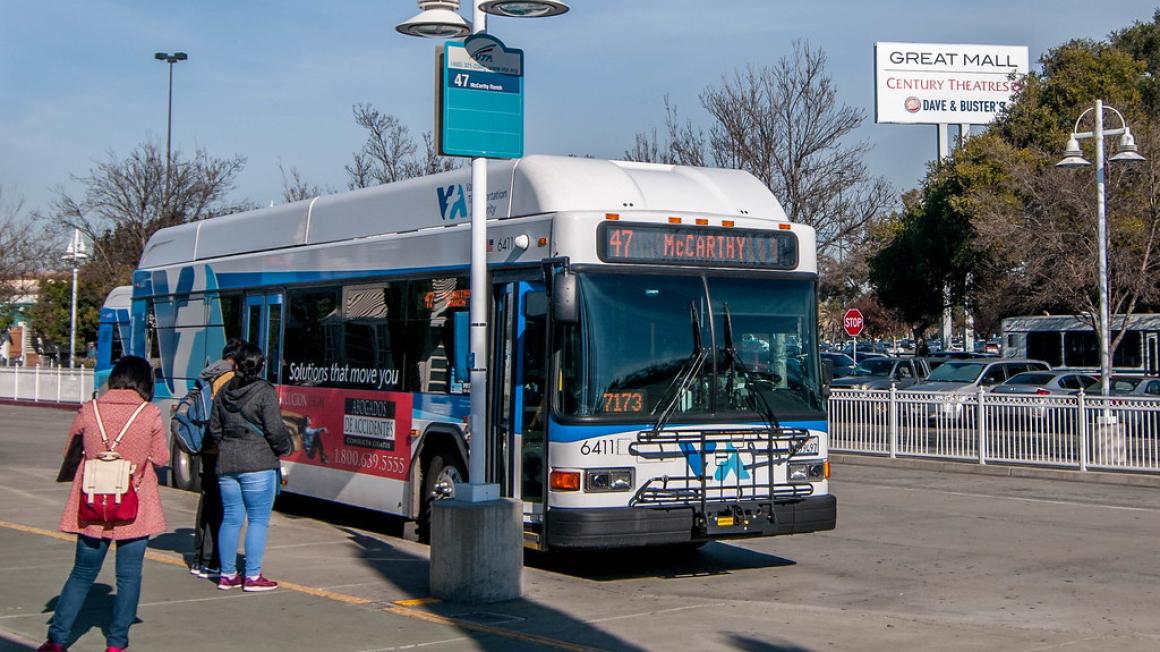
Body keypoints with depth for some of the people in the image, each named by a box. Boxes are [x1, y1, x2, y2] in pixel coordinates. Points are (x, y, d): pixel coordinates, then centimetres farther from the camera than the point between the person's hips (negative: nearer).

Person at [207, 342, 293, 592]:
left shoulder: (224, 391, 9)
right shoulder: (264, 391, -10)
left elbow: (214, 430, 13)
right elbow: (274, 430, -12)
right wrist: (286, 448, 5)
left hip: (226, 464, 6)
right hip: (257, 464, -6)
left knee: (230, 518, 11)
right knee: (258, 520, 0)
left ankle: (227, 575, 14)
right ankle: (252, 577, -1)